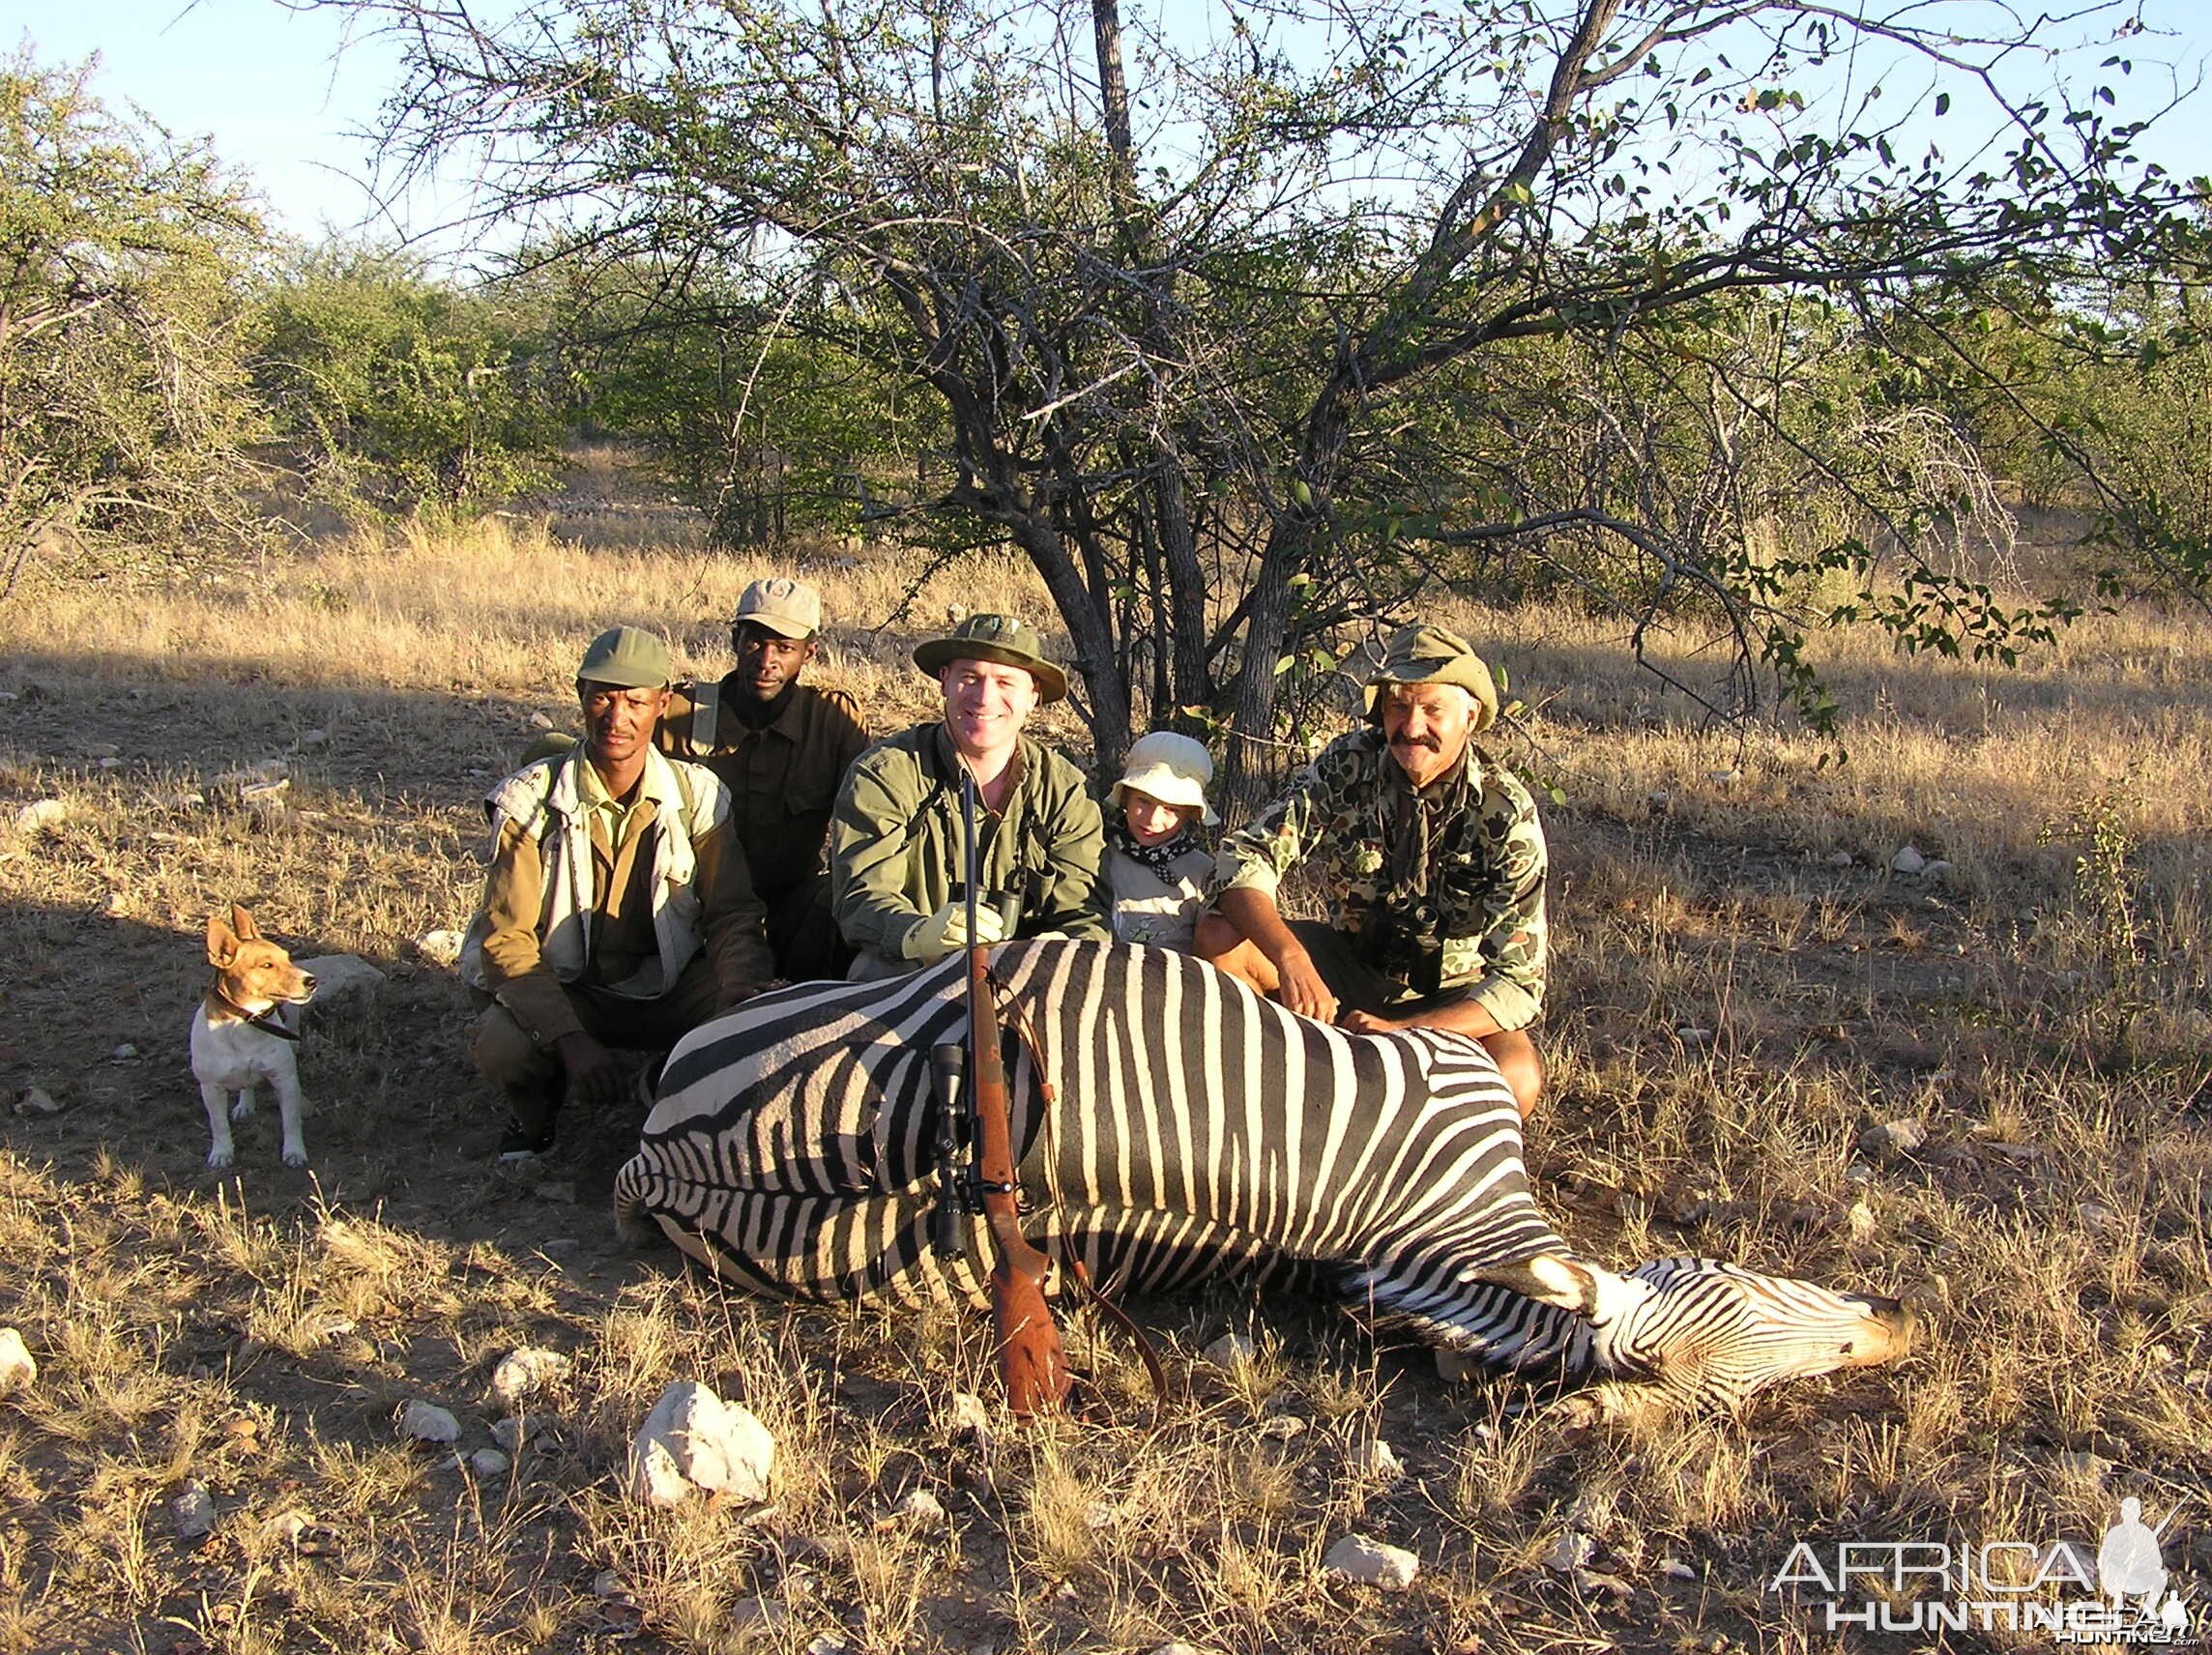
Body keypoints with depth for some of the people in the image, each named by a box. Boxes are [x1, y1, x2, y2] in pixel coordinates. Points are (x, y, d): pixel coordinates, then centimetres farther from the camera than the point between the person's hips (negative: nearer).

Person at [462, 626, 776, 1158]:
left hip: (670, 988, 1)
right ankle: (536, 1113, 5)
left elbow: (732, 915, -5)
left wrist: (740, 997, -28)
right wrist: (572, 1040, -30)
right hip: (566, 989, -1)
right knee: (501, 1045, -33)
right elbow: (506, 940, -16)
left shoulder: (699, 795, -5)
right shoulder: (531, 800, -11)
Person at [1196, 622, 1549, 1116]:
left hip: (1450, 994, -2)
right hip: (1352, 960, 2)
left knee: (1516, 1081, -34)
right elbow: (1246, 855, -22)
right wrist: (1291, 956, -41)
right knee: (1220, 938, -22)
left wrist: (1401, 1032, -39)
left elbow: (1519, 983, -25)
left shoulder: (1508, 814, -21)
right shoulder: (1347, 765, -14)